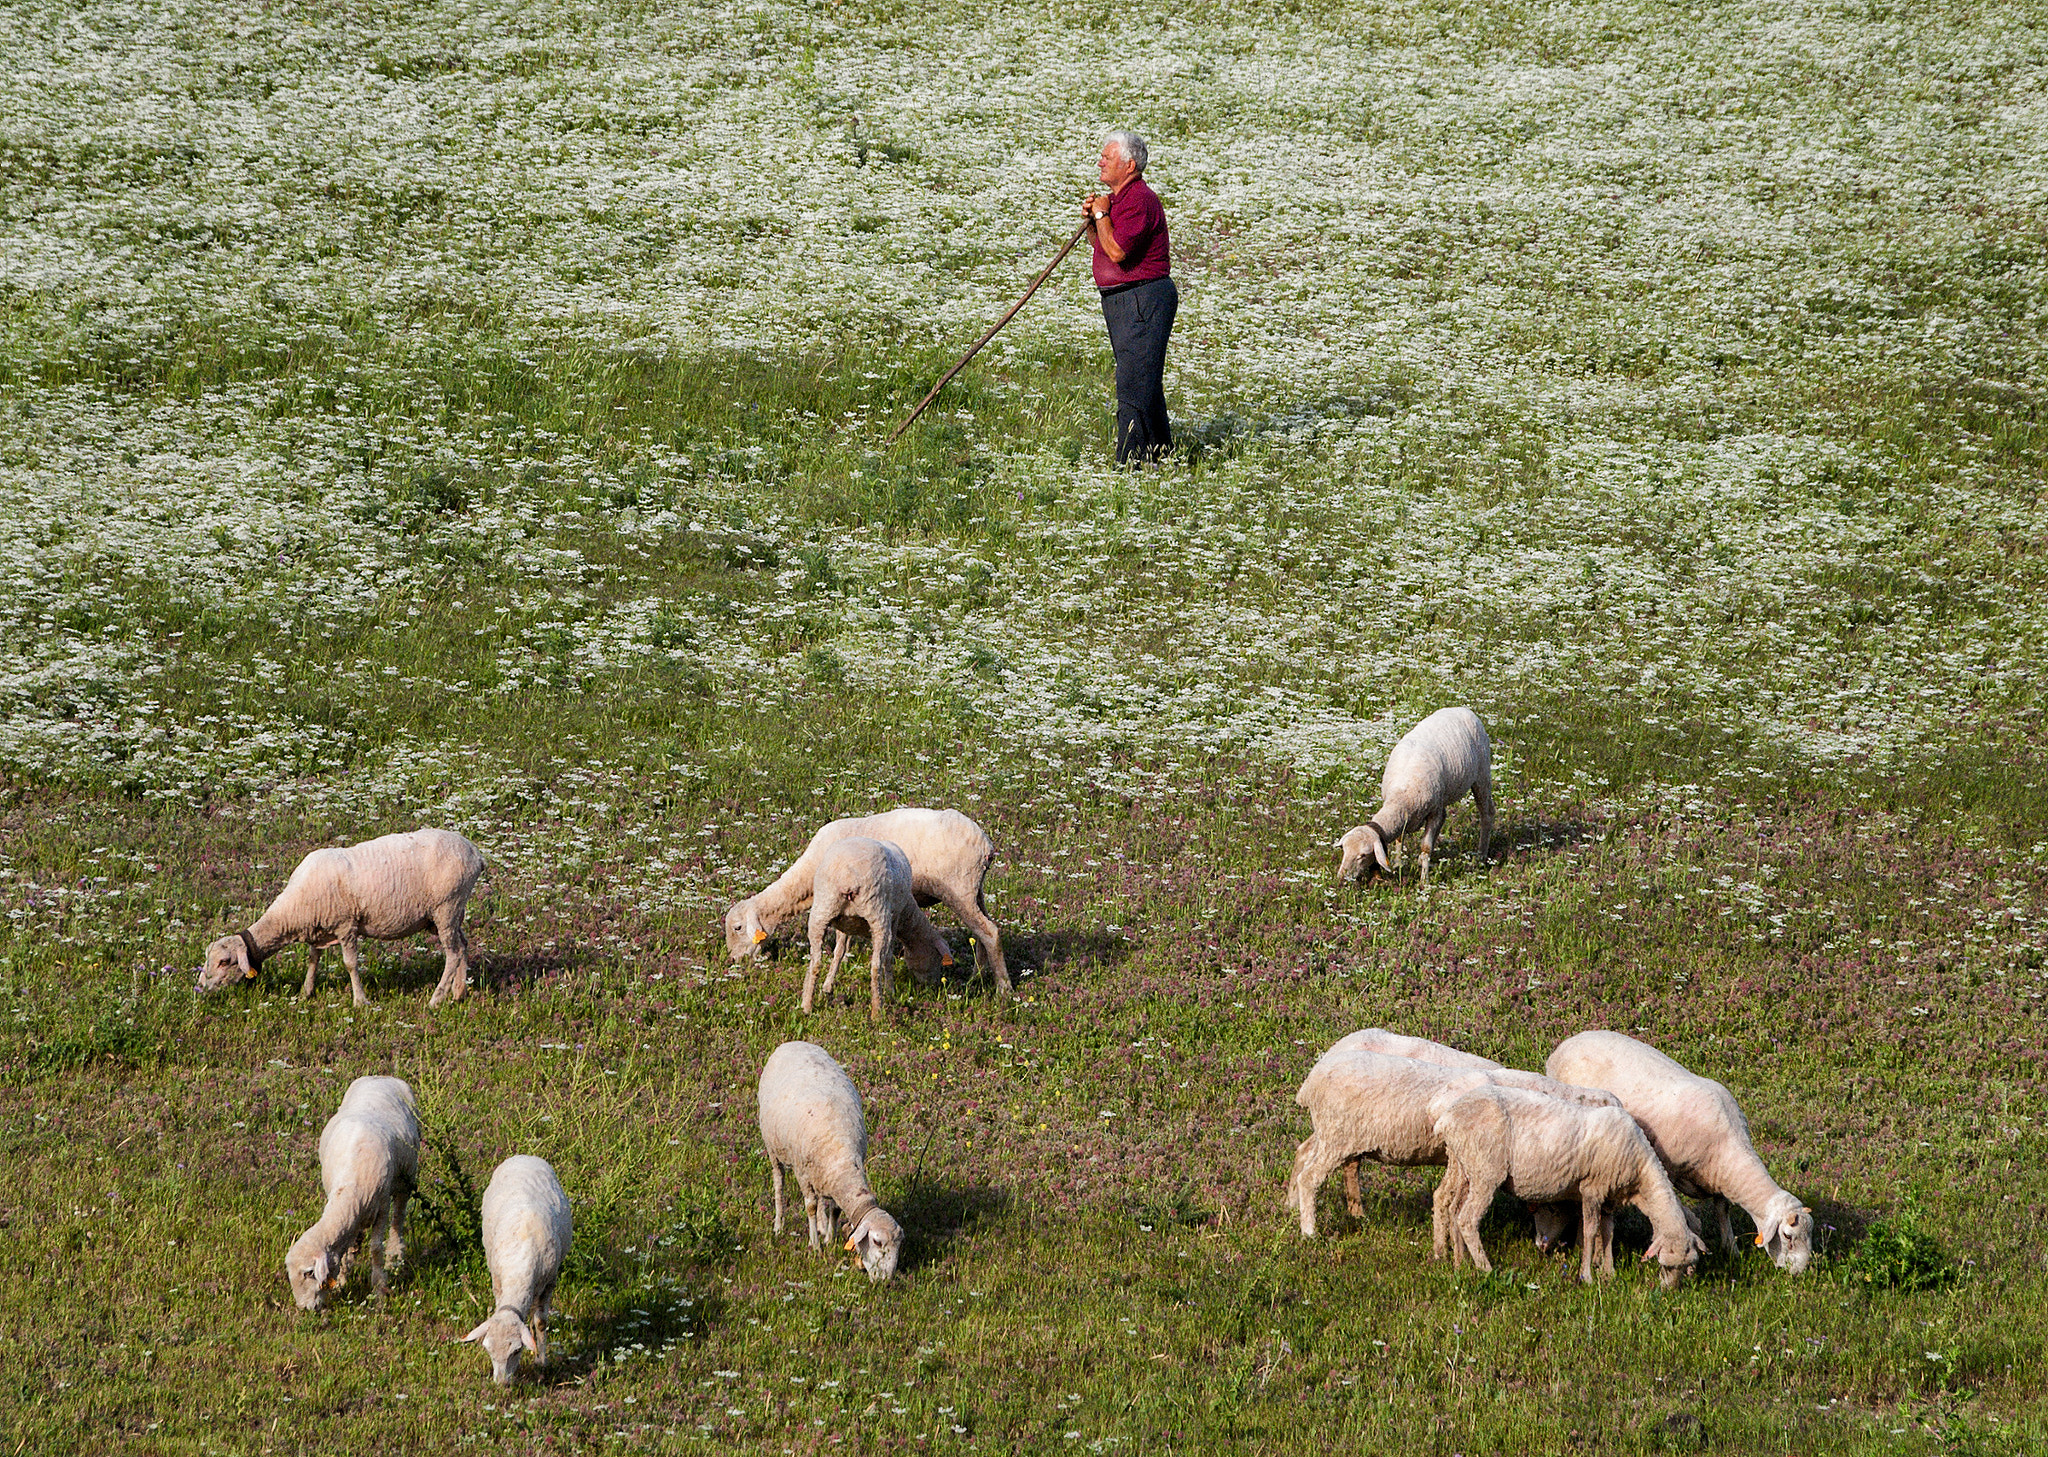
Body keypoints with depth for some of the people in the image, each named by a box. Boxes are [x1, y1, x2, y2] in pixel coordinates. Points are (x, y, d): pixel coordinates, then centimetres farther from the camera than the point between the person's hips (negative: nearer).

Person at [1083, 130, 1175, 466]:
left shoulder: (1140, 200, -17)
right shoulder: (1118, 198, 16)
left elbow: (1117, 250, -25)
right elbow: (1103, 245, 24)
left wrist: (1102, 214, -12)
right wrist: (1092, 220, 6)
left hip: (1144, 299, -11)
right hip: (1121, 300, 11)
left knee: (1134, 387, -12)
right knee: (1145, 385, 18)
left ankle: (1130, 463, -13)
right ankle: (1162, 454, 28)